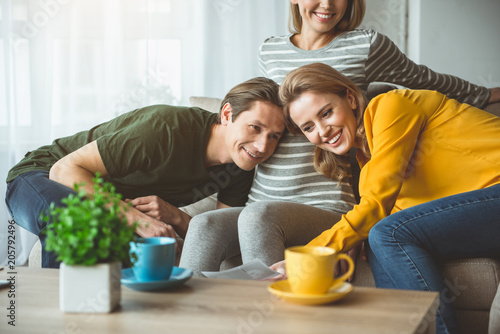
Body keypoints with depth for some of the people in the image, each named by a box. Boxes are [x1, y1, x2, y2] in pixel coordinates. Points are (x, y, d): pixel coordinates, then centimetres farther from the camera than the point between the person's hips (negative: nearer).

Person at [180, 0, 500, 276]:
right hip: (263, 201, 4)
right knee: (205, 225, -27)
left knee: (258, 216, -35)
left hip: (328, 208, -4)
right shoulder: (269, 51, 15)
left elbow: (426, 80, 22)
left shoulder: (366, 46, 5)